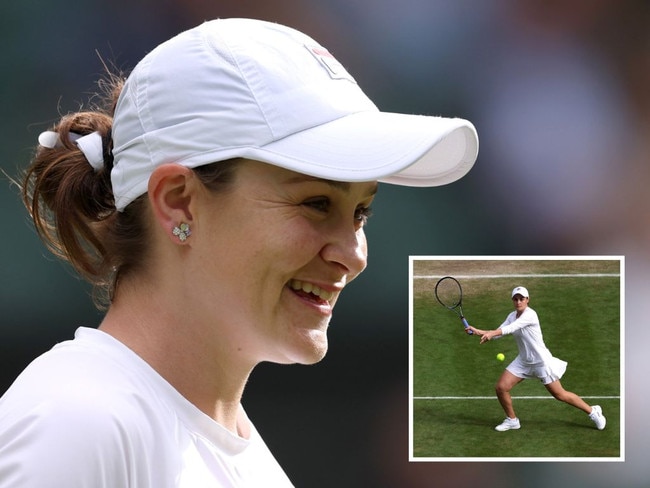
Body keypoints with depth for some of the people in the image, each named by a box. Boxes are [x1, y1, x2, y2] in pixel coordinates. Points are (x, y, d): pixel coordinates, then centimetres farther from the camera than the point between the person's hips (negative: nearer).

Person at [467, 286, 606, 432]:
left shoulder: (530, 315, -23)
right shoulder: (512, 316, 3)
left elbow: (511, 328, -35)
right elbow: (499, 332, 1)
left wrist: (491, 333, -47)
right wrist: (479, 331, -13)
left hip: (541, 362, -7)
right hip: (523, 361, 7)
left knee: (560, 395, 1)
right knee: (501, 387, -4)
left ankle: (592, 411, 20)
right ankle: (512, 420, 18)